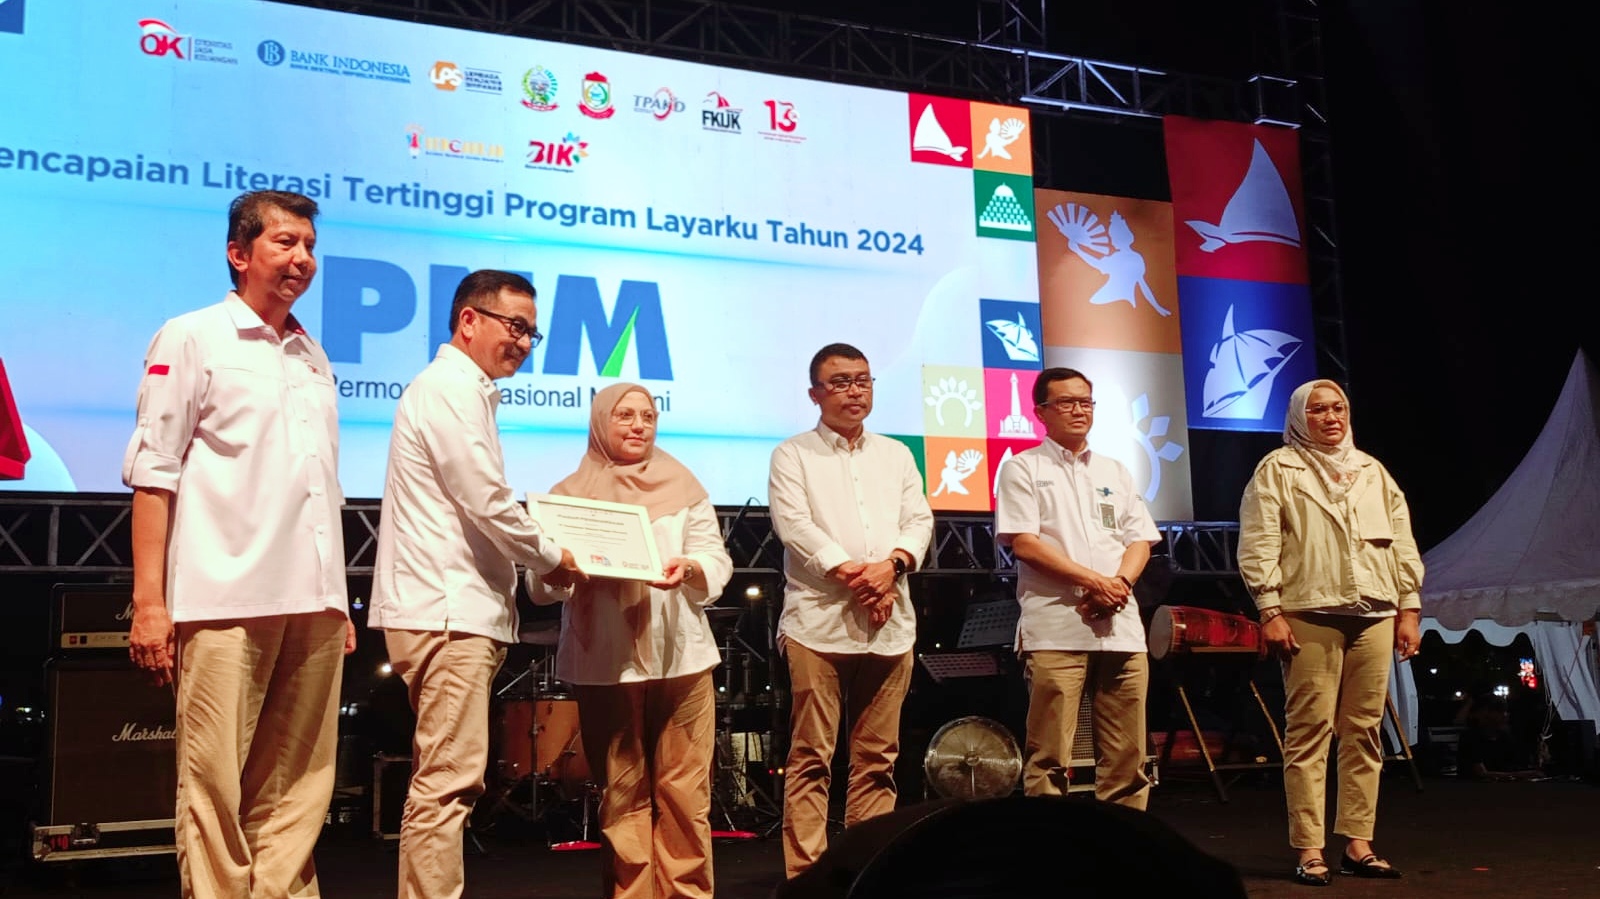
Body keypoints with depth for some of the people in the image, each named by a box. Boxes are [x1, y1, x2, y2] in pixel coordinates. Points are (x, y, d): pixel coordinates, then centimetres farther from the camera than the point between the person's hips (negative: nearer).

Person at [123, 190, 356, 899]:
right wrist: (149, 600, -9)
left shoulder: (313, 356, 19)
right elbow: (153, 473, -2)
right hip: (226, 600, -5)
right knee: (215, 782, -4)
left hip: (312, 602, 6)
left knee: (300, 782, 6)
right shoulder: (192, 339, 3)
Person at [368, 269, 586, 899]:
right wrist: (552, 559, -2)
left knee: (443, 779, 14)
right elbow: (489, 503, -16)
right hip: (447, 611, -11)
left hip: (456, 610, 11)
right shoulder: (450, 390, -10)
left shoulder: (464, 391, 21)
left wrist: (536, 556, 12)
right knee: (450, 780, -10)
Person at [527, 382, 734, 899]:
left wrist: (690, 569, -16)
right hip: (605, 662, 0)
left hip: (681, 656, 1)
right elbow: (542, 582, 4)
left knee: (684, 790, -1)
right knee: (622, 792, 4)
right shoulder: (570, 494, 11)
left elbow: (718, 562, 6)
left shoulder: (683, 486, 14)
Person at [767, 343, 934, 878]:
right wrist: (850, 573, -16)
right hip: (819, 622, -4)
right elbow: (794, 524, -7)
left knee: (877, 758, 8)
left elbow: (919, 520, 10)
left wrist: (892, 564, -10)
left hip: (889, 623, 4)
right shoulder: (793, 455, 6)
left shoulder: (896, 454, 19)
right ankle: (805, 870, 0)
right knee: (811, 756, -4)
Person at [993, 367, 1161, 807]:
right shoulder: (1023, 468, 5)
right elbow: (1023, 543, -7)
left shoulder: (1115, 472, 21)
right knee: (1049, 758, -5)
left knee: (1127, 754, 6)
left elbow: (1140, 540, 15)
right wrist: (1093, 580, -13)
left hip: (1121, 626, 5)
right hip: (1055, 628, -5)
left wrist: (1119, 583, -7)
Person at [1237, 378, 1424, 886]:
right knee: (1309, 731, -5)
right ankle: (1308, 850, -2)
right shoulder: (1277, 470, 4)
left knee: (1363, 732, 5)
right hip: (1309, 616, -5)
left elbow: (1403, 543, 18)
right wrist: (1270, 611, -10)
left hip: (1374, 616, 5)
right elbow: (1258, 545, -3)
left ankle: (1358, 844, 12)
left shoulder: (1373, 472, 20)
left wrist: (1409, 608, 10)